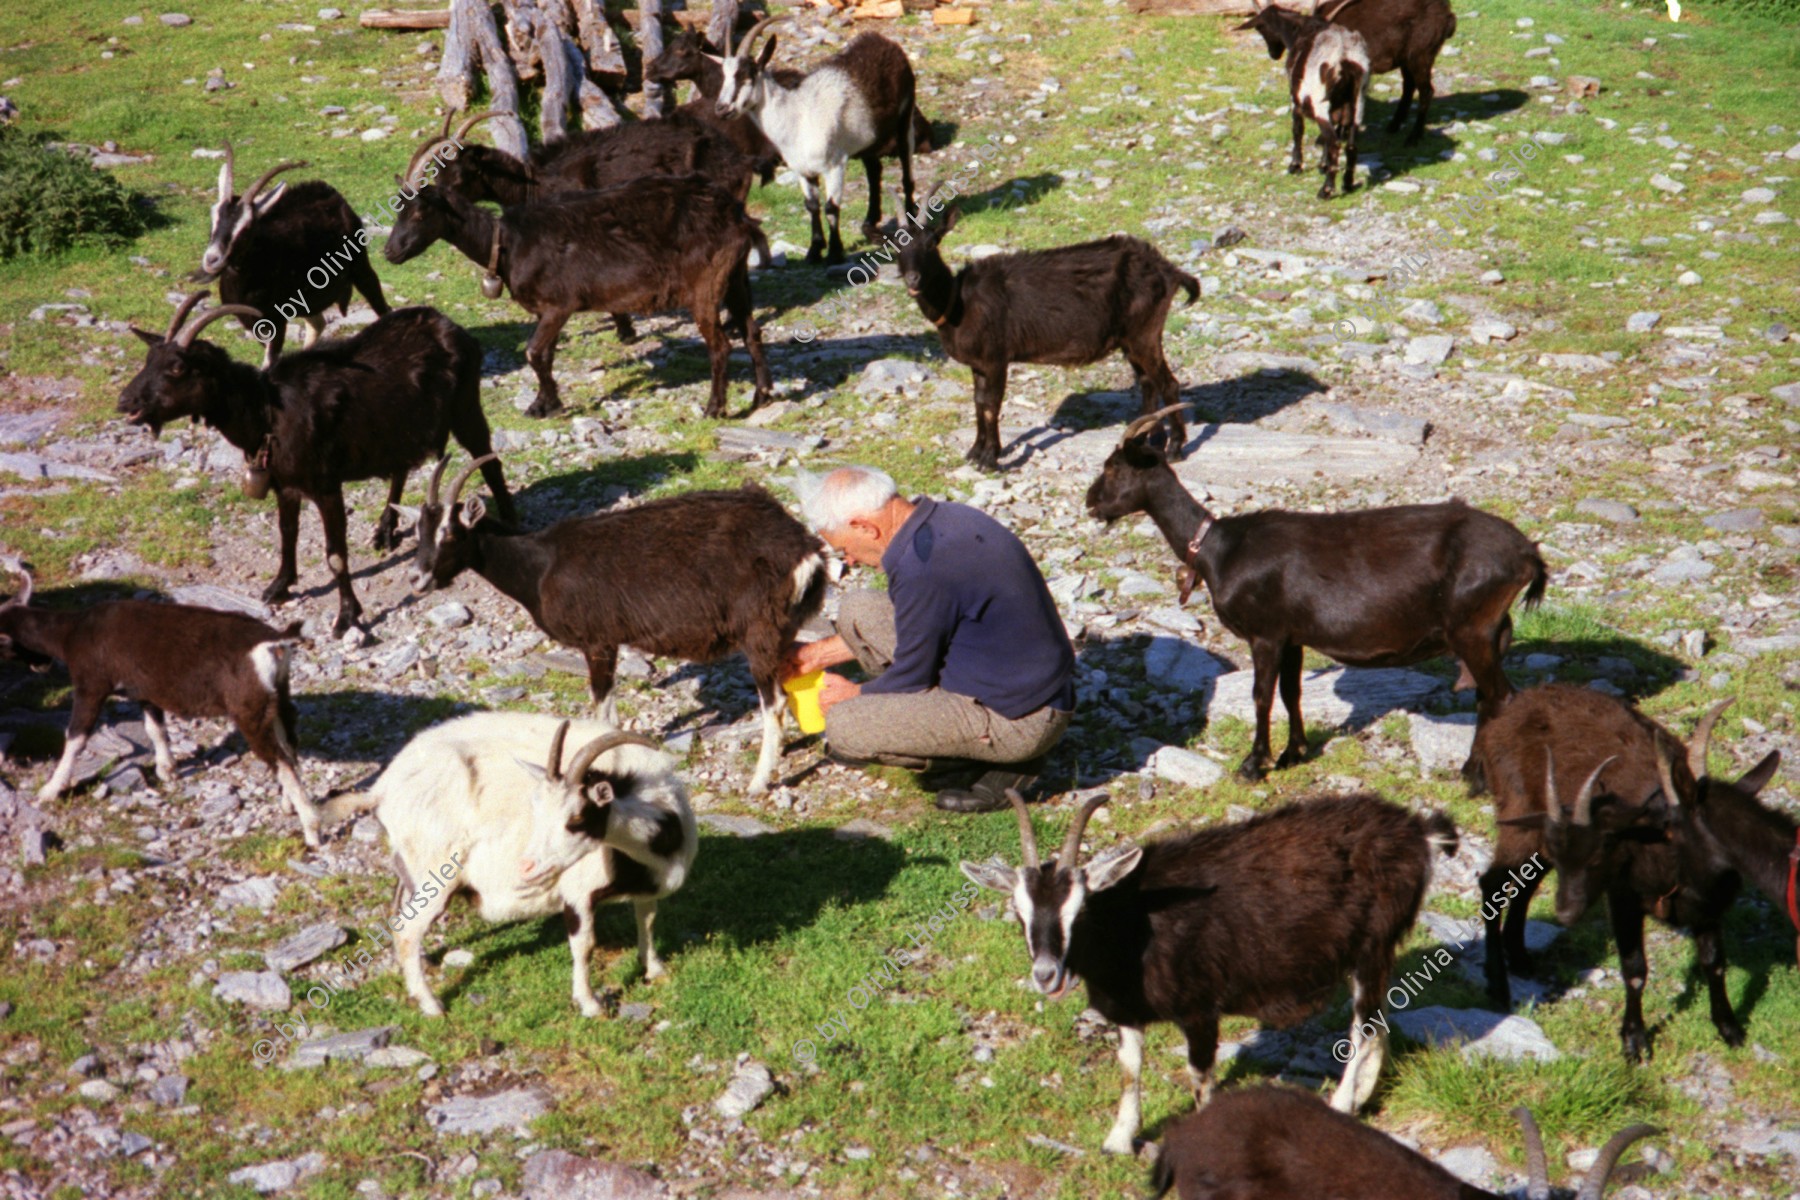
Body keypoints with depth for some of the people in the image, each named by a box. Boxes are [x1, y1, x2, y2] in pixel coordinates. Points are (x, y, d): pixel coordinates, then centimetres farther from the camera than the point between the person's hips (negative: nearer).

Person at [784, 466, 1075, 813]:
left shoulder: (924, 564, -26)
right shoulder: (944, 519, 4)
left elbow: (912, 677, -13)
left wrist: (856, 694, 7)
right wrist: (820, 653, 22)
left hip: (1018, 720, -10)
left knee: (842, 727, -15)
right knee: (856, 611, 9)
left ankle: (1000, 766, 0)